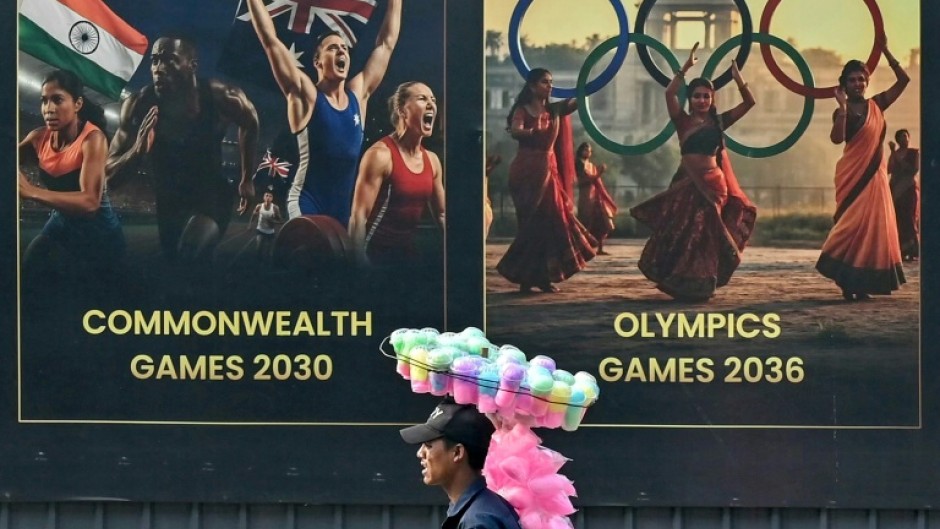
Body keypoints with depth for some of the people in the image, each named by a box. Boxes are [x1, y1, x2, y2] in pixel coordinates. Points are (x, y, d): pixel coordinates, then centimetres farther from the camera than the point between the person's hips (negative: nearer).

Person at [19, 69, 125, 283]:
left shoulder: (92, 138, -25)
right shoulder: (39, 138, -5)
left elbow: (90, 201, -37)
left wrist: (31, 192, -48)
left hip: (97, 232, -6)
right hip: (60, 226, 6)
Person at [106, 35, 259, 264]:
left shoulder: (220, 97, -24)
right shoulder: (139, 106, -23)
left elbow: (249, 122, 2)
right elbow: (110, 174, -18)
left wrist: (247, 179, 7)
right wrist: (137, 151, -39)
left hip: (212, 197, -3)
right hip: (169, 202, 3)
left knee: (191, 255, -32)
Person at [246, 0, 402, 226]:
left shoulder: (358, 94, 9)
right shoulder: (306, 96, -4)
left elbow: (386, 43, 18)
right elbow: (270, 41, -7)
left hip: (347, 208, 6)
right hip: (307, 207, -6)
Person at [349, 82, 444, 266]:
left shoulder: (432, 161, 7)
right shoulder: (380, 155, -16)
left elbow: (441, 214, 18)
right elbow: (359, 216, -20)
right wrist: (360, 265, -26)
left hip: (411, 252, 8)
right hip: (378, 254, -8)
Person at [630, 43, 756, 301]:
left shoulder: (719, 121, 7)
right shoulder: (683, 121, 1)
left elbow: (749, 102, 3)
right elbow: (670, 93, -14)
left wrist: (738, 79, -10)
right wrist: (686, 67, -19)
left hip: (712, 184, 1)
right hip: (687, 183, -1)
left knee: (705, 236, 3)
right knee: (683, 234, 0)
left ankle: (699, 285, 9)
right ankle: (682, 283, 10)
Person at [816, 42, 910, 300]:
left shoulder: (876, 105, 10)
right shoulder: (842, 112, -3)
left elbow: (903, 80, 10)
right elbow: (837, 138, -22)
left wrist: (886, 53, 4)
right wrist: (843, 106, -20)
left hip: (874, 176, 5)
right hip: (852, 176, -5)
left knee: (874, 226, 4)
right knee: (852, 225, -10)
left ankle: (862, 284, 8)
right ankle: (848, 282, -6)